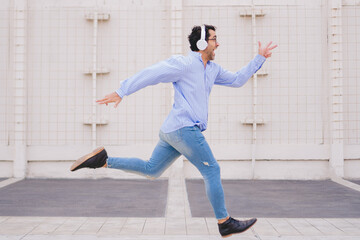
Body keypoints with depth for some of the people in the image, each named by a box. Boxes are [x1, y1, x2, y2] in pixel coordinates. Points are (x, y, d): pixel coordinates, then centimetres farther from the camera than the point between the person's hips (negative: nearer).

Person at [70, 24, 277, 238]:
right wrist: (121, 92, -11)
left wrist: (260, 58, 23)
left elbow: (237, 80, 27)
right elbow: (150, 74, -9)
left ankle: (104, 160, 9)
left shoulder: (212, 69, 19)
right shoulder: (184, 63, -8)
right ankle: (225, 223, 8)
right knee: (212, 172, -2)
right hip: (185, 129, -10)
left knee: (151, 170, 13)